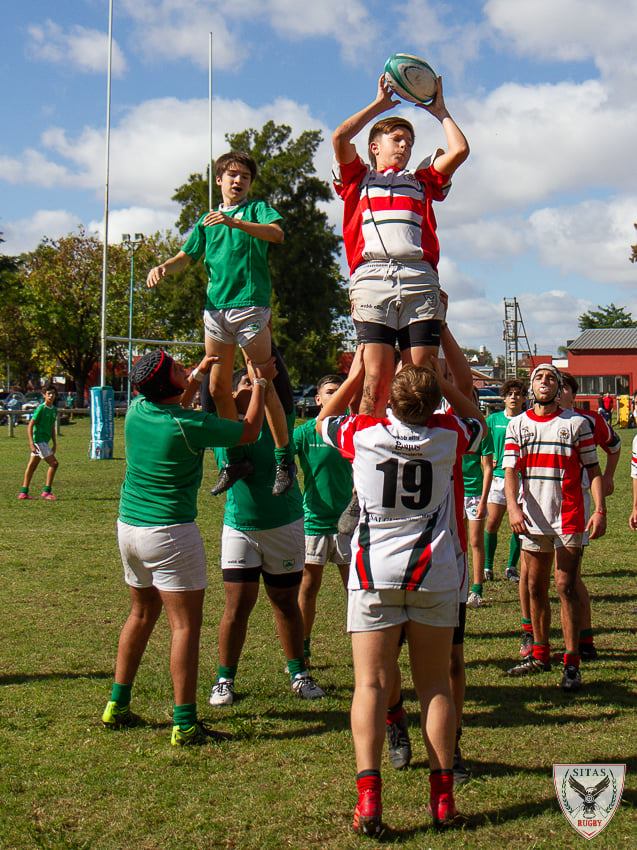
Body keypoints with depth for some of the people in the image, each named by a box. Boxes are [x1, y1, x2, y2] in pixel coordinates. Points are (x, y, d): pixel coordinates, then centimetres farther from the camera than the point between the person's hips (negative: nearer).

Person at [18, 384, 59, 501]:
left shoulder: (54, 409, 10)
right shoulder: (41, 408, -13)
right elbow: (30, 426, -13)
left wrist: (55, 443, 17)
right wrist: (31, 443, -19)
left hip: (45, 441, 8)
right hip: (38, 440, -8)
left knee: (32, 466, 12)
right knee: (54, 463, -11)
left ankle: (23, 492, 17)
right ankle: (46, 491, -6)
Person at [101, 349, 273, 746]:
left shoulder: (137, 410, 0)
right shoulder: (189, 426, -19)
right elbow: (249, 431, -3)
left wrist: (201, 371, 26)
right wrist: (260, 382, 7)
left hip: (129, 525, 8)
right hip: (170, 534, -8)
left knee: (141, 614, 21)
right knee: (186, 625, -3)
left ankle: (117, 706, 27)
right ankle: (185, 724, -3)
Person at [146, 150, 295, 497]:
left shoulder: (257, 209, 7)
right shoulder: (207, 220, 22)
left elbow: (277, 233, -14)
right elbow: (186, 257, 20)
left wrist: (234, 222, -25)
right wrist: (163, 267, -2)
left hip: (250, 303, -6)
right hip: (215, 306, 6)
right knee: (217, 387, 5)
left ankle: (285, 459, -1)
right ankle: (237, 459, 15)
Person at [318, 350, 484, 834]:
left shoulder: (364, 434, -4)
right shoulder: (448, 436, -2)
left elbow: (324, 420, 19)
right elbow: (476, 418, 23)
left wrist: (356, 377, 25)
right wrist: (442, 383, 17)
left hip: (374, 575, -1)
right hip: (435, 575, 1)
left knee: (371, 683, -2)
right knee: (435, 684, 8)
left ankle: (369, 796, -12)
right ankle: (443, 795, 9)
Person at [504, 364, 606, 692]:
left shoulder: (576, 422, 1)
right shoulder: (517, 425, 8)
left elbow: (593, 469, 0)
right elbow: (510, 470, 0)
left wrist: (600, 509, -12)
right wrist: (513, 507, -17)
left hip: (569, 518, -3)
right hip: (532, 519, 3)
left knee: (566, 587, -7)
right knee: (536, 588, 11)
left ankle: (572, 663, -3)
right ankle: (540, 655, 25)